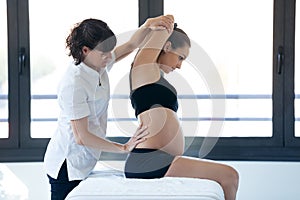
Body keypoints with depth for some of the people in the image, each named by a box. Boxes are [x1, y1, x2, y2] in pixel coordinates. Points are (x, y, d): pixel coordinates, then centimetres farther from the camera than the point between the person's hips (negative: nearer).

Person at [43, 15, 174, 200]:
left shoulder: (100, 65, 0)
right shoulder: (74, 84, -25)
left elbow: (131, 45, 14)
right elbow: (81, 137, -25)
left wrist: (148, 25, -6)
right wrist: (124, 148, -21)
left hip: (86, 162, 8)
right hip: (68, 164, -8)